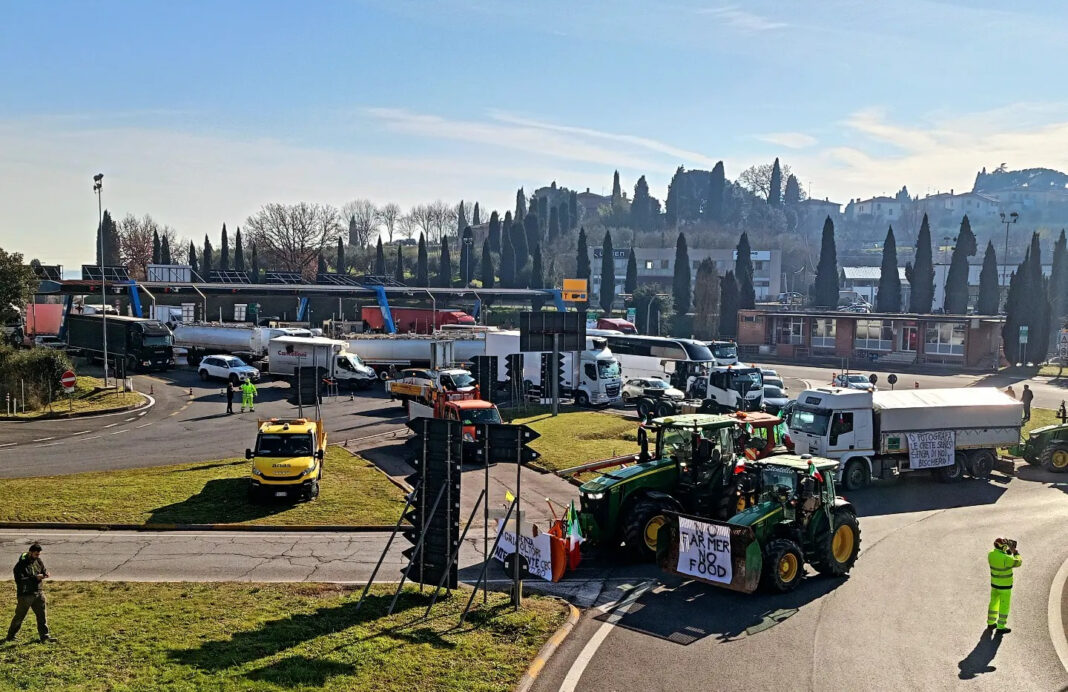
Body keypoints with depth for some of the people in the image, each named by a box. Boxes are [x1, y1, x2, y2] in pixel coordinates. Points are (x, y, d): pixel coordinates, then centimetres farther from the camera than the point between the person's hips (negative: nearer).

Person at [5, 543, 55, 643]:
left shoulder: (38, 561, 3)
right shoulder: (21, 564, -17)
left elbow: (43, 570, 16)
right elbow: (19, 580, -23)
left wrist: (46, 574, -8)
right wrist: (35, 578, -25)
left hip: (38, 593, 6)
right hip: (25, 595, -6)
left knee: (42, 614, 6)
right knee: (19, 616, 7)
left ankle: (44, 635, 12)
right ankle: (11, 636, 25)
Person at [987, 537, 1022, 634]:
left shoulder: (991, 554, -9)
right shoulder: (1006, 559, -30)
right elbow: (1018, 562, -14)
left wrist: (1008, 551, 7)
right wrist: (1015, 552, -4)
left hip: (994, 583, 6)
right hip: (1005, 586, -6)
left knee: (994, 603, 21)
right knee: (1004, 606, 7)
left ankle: (991, 622, 33)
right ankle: (1001, 627, 14)